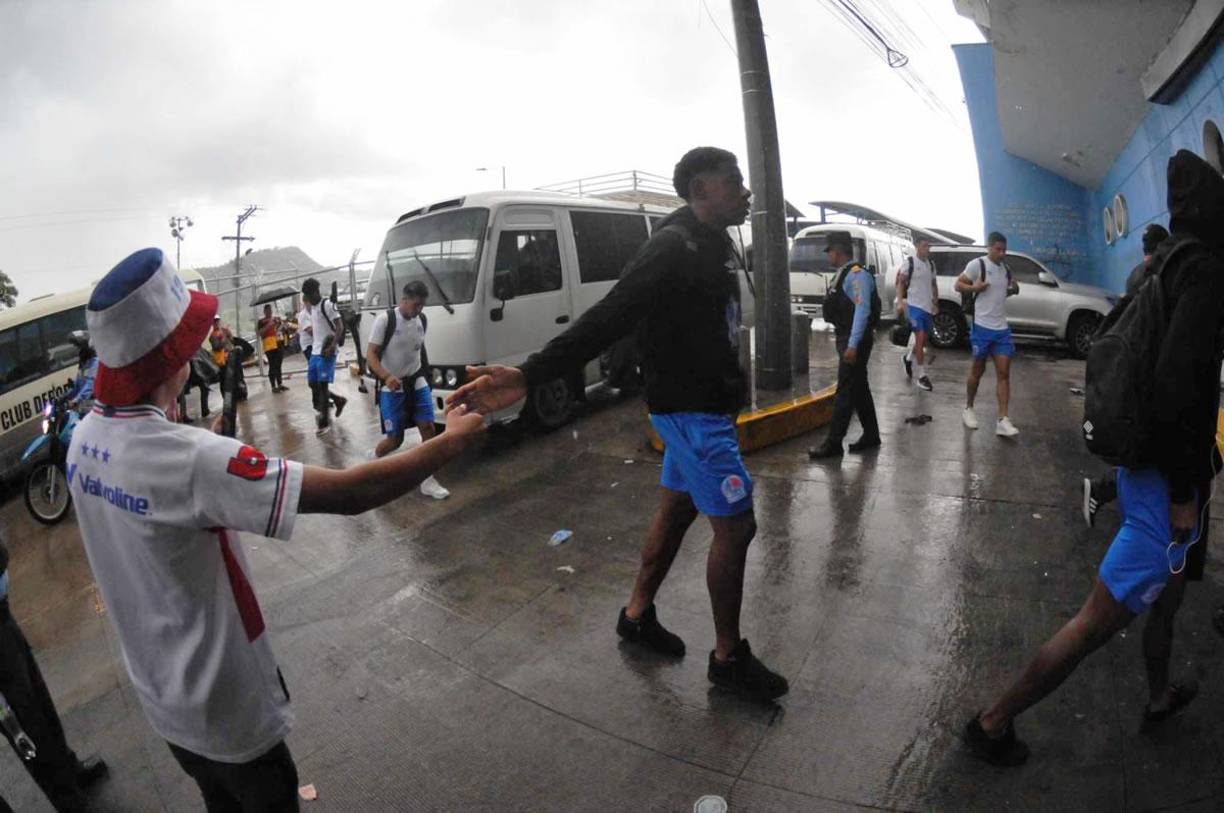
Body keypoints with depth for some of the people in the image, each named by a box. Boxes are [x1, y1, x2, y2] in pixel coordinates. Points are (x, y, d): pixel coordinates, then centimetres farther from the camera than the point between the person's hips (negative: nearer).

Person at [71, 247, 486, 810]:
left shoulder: (84, 437, -9)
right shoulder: (188, 460, -36)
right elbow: (350, 492, -37)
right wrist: (452, 440, -26)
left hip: (159, 695, 7)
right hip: (222, 708, -7)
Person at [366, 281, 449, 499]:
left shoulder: (421, 320, 3)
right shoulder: (385, 319, -15)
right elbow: (370, 355, -17)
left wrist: (426, 374, 21)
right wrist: (386, 377, -33)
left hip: (417, 383, 5)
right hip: (392, 387, -5)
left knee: (428, 428, -5)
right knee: (394, 439, -1)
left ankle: (428, 481, 4)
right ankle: (374, 460, 33)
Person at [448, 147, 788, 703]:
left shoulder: (713, 244, 9)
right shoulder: (674, 248, -21)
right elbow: (607, 318, -32)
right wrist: (530, 375, -42)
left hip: (704, 403, 10)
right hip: (692, 410, -10)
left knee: (675, 510, 18)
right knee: (735, 526, -2)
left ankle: (637, 615, 36)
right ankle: (728, 658, 17)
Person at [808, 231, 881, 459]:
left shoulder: (857, 274, -17)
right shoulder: (843, 274, 14)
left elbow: (862, 310, -24)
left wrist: (853, 345, -28)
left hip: (855, 341, -10)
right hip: (845, 339, 10)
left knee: (846, 391, -7)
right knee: (859, 389, 16)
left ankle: (833, 444, -3)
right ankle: (871, 435, 27)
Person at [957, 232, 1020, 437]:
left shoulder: (1005, 269, 14)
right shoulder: (977, 264, -7)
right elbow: (958, 285, -5)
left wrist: (1013, 290, 4)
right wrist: (974, 287, -24)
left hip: (1002, 329, 6)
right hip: (982, 327, -6)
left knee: (1004, 372, -3)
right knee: (978, 370, 6)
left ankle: (1003, 421, -5)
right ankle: (968, 408, 27)